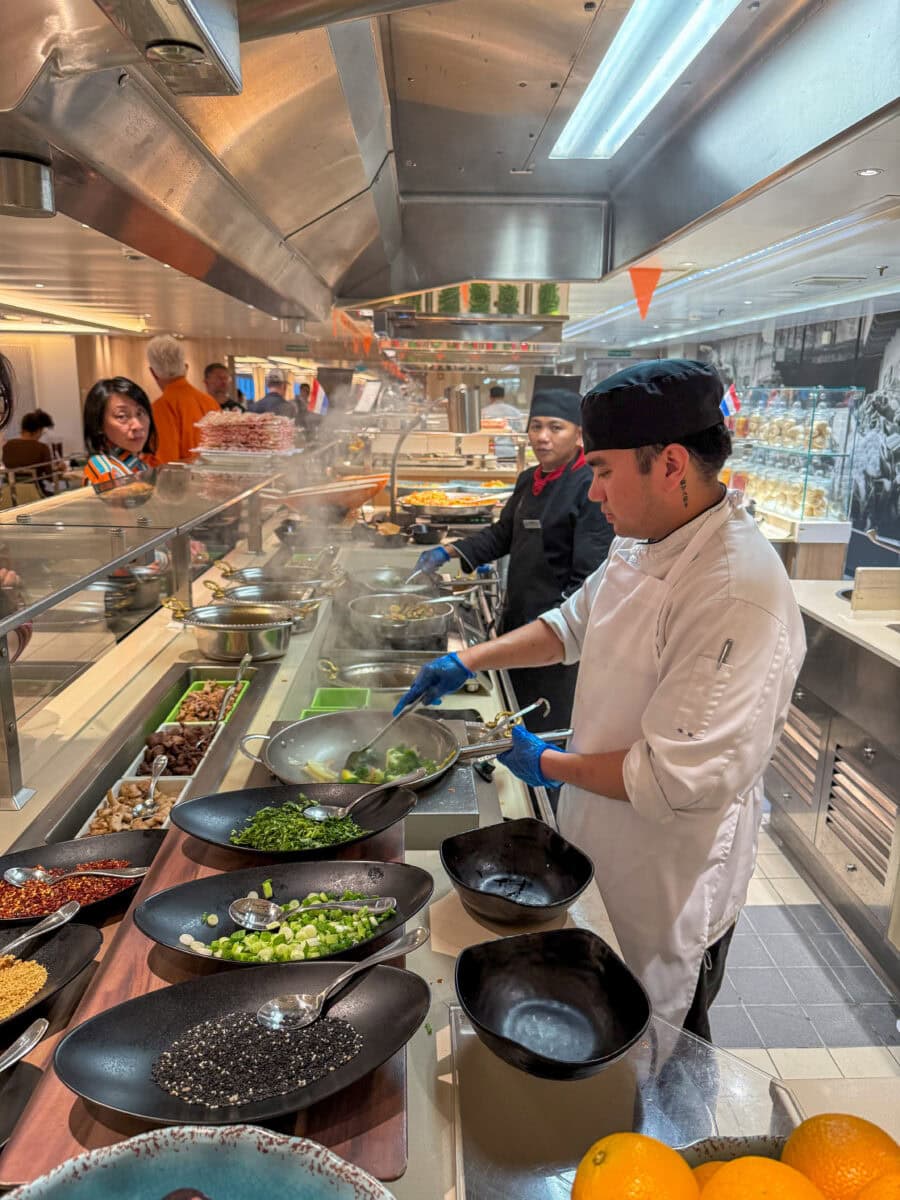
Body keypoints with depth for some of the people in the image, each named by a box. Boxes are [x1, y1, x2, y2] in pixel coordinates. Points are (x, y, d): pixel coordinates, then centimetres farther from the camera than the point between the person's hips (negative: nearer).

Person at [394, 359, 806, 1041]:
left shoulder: (738, 592, -33)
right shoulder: (643, 546, -4)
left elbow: (683, 779, -32)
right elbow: (575, 624, 13)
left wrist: (551, 766, -19)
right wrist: (469, 662, 3)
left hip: (669, 888, -8)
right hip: (604, 852, 8)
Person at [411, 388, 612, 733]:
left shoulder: (591, 488, -17)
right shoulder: (528, 481, 9)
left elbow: (589, 577, -21)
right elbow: (503, 534, 22)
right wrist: (448, 552, 11)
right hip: (517, 621, 8)